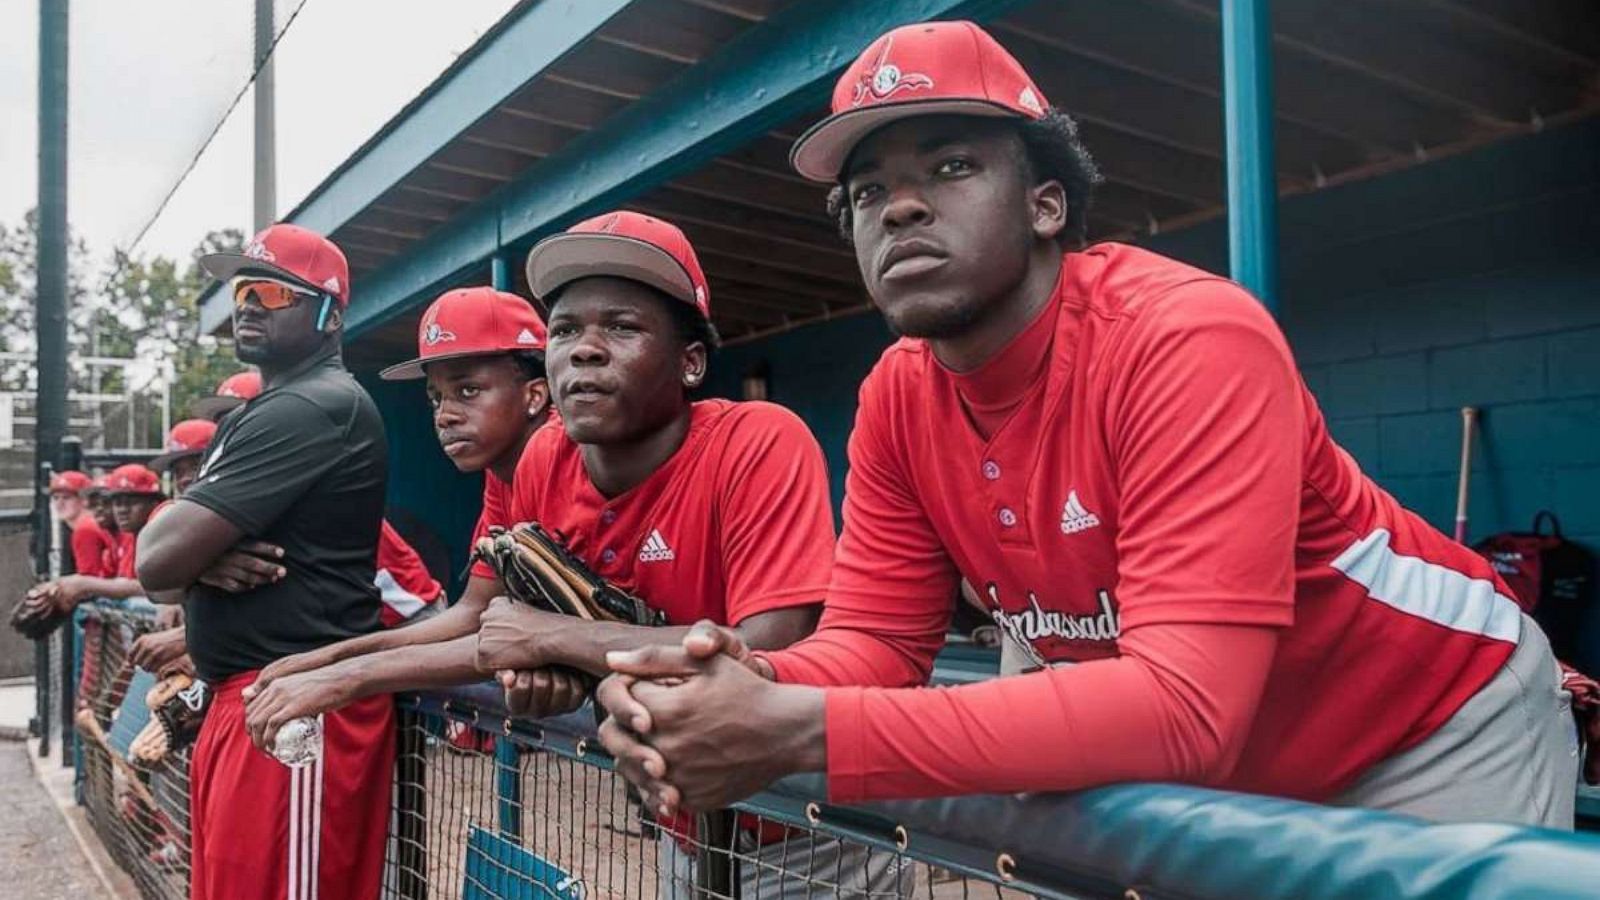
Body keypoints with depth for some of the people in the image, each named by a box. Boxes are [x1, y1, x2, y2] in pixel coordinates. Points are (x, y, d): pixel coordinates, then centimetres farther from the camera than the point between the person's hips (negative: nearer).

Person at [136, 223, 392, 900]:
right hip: (238, 702, 10)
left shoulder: (316, 410, -15)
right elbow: (164, 579, 17)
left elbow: (157, 560, -17)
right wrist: (204, 560, -6)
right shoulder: (250, 418, 18)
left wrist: (191, 554, 5)